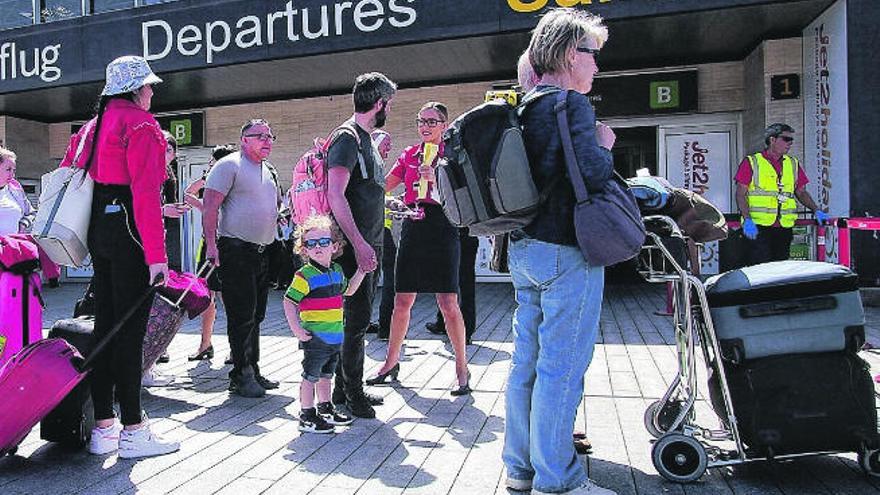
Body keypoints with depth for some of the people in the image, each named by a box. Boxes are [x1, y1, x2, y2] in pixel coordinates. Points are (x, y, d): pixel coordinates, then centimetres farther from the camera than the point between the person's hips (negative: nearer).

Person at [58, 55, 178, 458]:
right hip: (128, 230, -9)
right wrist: (156, 253, -20)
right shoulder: (139, 123, -7)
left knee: (105, 326, 10)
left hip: (98, 229, 9)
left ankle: (103, 427, 17)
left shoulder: (94, 125, 20)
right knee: (130, 330, -6)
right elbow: (145, 190, -17)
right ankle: (133, 430, 0)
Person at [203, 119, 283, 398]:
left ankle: (252, 371, 22)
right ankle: (241, 376, 4)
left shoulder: (270, 172, 19)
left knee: (255, 316, 12)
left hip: (262, 252, 8)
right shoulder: (229, 165, -6)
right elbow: (210, 206, -13)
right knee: (242, 316, -6)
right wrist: (211, 245, -19)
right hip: (236, 251, -8)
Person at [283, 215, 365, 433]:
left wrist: (361, 271, 17)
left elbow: (347, 290, 26)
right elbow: (289, 302, -15)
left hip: (335, 336, 7)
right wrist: (297, 330, -19)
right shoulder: (305, 275, -15)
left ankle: (325, 408, 36)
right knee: (310, 376, 2)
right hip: (315, 338, -7)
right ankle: (307, 416, 13)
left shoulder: (337, 271, 7)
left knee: (326, 375, 21)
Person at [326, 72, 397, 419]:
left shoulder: (365, 138, 18)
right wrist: (359, 244, -26)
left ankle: (345, 388, 26)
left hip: (368, 245, 10)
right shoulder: (347, 137, -12)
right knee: (358, 317, -4)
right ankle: (353, 393, 11)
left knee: (359, 316, 14)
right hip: (356, 247, -10)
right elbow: (335, 196, -21)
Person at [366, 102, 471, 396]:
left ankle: (462, 367, 9)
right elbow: (382, 186, 16)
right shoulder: (409, 155, 14)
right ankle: (392, 362, 23)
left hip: (442, 228, -4)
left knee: (448, 303, -5)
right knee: (402, 302, 8)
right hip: (413, 228, 4)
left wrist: (436, 180, -19)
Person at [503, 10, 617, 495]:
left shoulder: (523, 109, 15)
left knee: (527, 361, 14)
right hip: (566, 252, -9)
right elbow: (593, 172, -21)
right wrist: (604, 144, -2)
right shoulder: (571, 103, -11)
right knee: (562, 367, -1)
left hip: (525, 250, 9)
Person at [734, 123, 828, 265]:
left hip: (784, 228, 5)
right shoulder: (751, 162, 1)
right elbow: (741, 194, -3)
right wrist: (747, 220, -15)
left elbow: (801, 192, 23)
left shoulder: (793, 164, 17)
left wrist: (816, 211, 8)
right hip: (758, 227, -5)